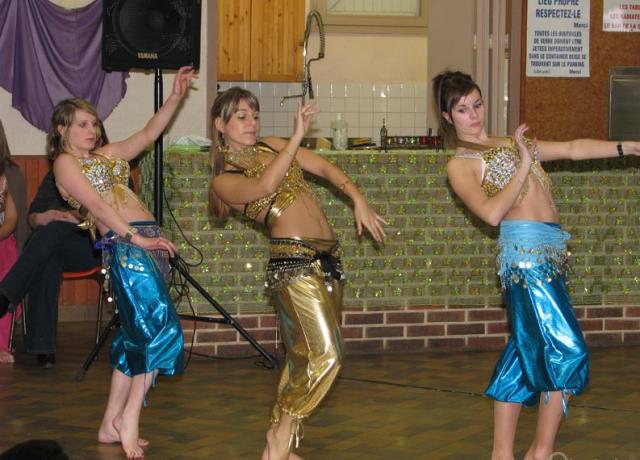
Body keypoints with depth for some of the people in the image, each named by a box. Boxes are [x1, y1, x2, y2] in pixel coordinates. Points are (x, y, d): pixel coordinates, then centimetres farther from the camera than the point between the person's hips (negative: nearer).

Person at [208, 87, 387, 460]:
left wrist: (358, 199, 0)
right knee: (325, 355, -16)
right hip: (294, 259, -7)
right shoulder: (224, 181, -2)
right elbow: (264, 185, -23)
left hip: (327, 257, 7)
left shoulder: (272, 147, 17)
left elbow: (324, 168, 14)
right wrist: (298, 136, -24)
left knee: (305, 356, 8)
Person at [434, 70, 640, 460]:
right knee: (567, 351, -10)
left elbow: (573, 149, 15)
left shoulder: (512, 144, 20)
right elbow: (491, 212, -15)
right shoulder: (461, 164, -1)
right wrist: (523, 168, -12)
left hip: (549, 253, 8)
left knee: (527, 354, 9)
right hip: (527, 253, -8)